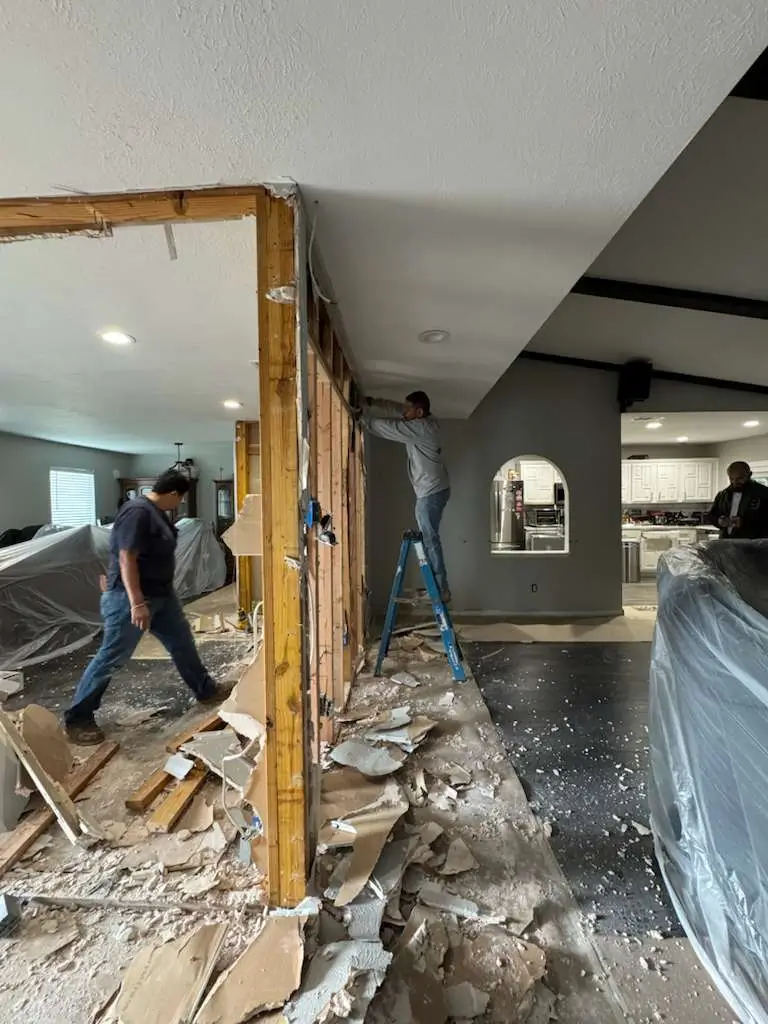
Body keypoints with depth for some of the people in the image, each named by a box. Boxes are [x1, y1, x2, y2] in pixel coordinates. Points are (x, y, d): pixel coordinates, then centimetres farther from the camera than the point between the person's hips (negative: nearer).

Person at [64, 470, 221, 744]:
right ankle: (76, 718, 20)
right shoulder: (138, 512, -22)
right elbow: (126, 559, -27)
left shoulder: (157, 512, 9)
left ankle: (206, 691, 30)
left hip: (161, 594, 10)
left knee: (183, 643, 16)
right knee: (112, 657, 2)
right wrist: (137, 603, -30)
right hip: (130, 597, -10)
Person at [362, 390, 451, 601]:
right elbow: (396, 410, 18)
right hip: (435, 490, 10)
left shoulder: (419, 427, -18)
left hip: (431, 493, -10)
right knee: (429, 539, 14)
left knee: (430, 540, -4)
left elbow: (386, 428, -15)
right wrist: (371, 402, 9)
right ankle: (437, 587, 23)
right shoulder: (426, 423, 10)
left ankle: (441, 589, 4)